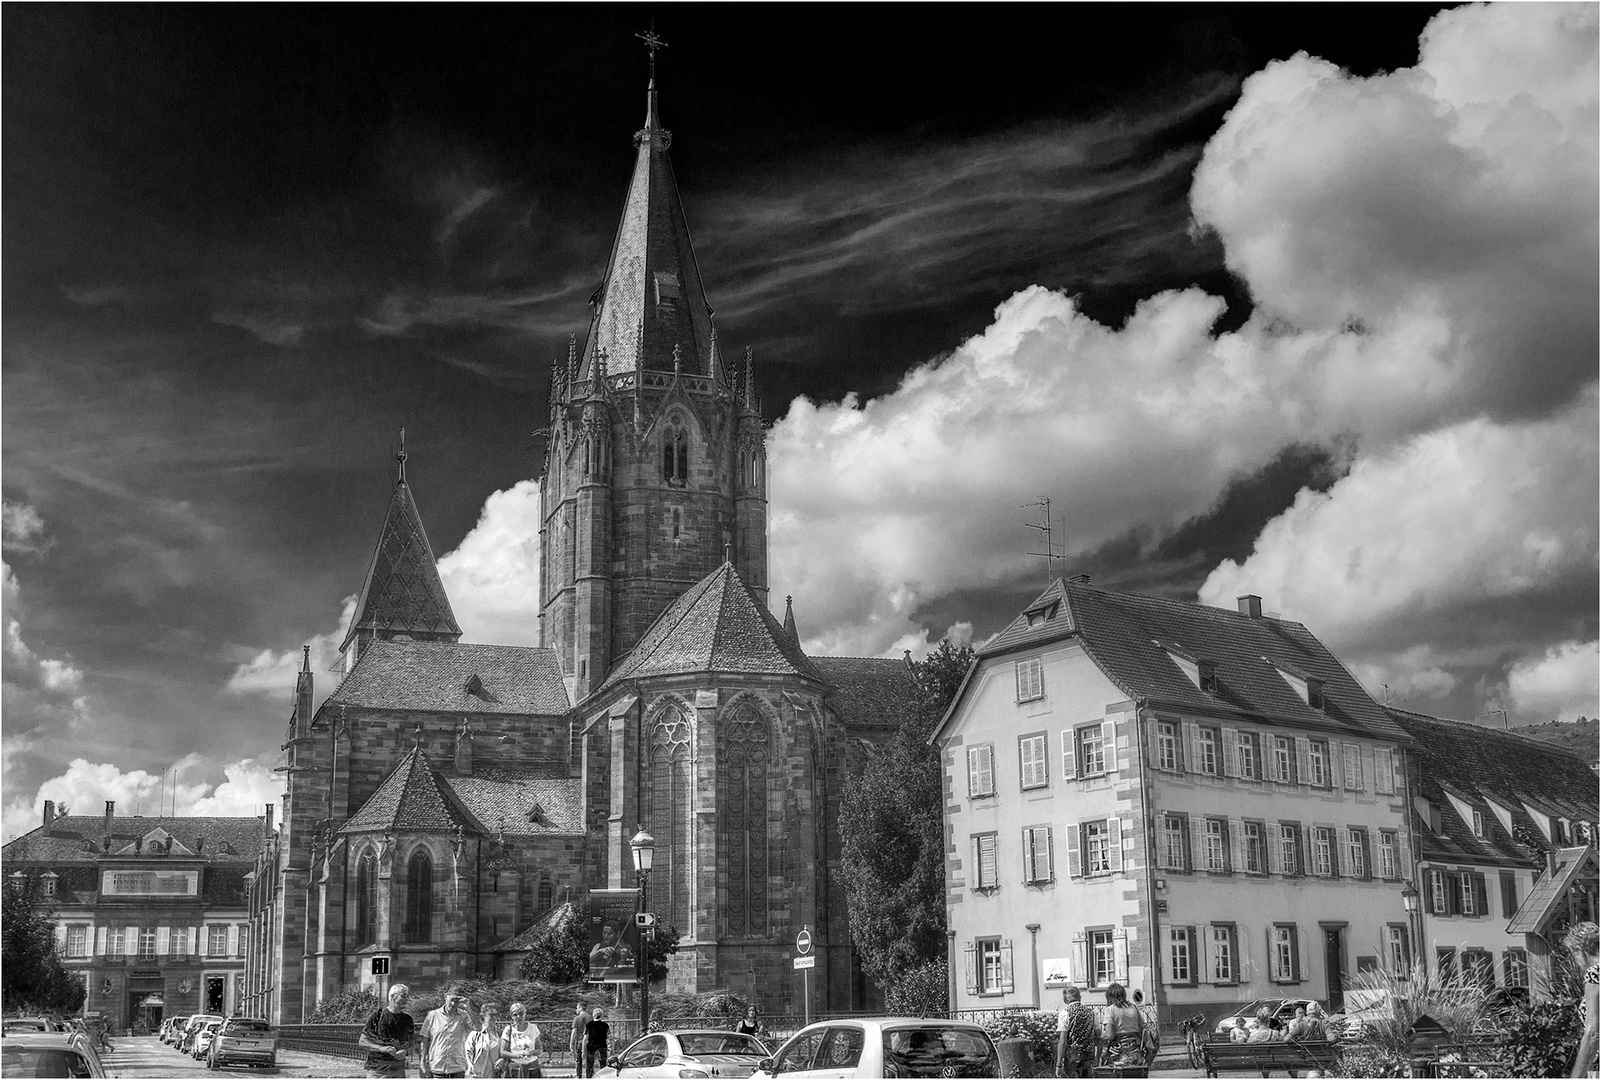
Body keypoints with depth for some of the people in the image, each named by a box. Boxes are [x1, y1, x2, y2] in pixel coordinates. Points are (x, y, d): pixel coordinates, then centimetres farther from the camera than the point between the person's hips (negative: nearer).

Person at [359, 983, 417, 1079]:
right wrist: (381, 1048, -19)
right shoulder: (378, 1016, -6)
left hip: (398, 1068, 4)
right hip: (377, 1069, -4)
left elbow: (411, 1042, 16)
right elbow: (361, 1042, -5)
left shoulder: (407, 1018, 7)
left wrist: (405, 1051, -7)